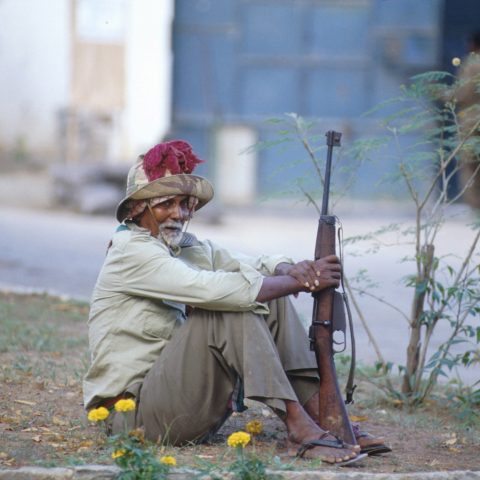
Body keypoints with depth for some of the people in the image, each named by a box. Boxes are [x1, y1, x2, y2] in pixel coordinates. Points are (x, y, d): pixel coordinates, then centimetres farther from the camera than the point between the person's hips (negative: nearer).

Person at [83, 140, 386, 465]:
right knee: (230, 308, -25)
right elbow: (216, 289, -26)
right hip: (135, 410, -9)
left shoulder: (189, 247, 13)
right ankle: (299, 429, -28)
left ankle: (323, 413, -8)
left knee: (270, 298, 0)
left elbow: (260, 266, 6)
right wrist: (302, 282, -22)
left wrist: (291, 270, -19)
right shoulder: (132, 252, -14)